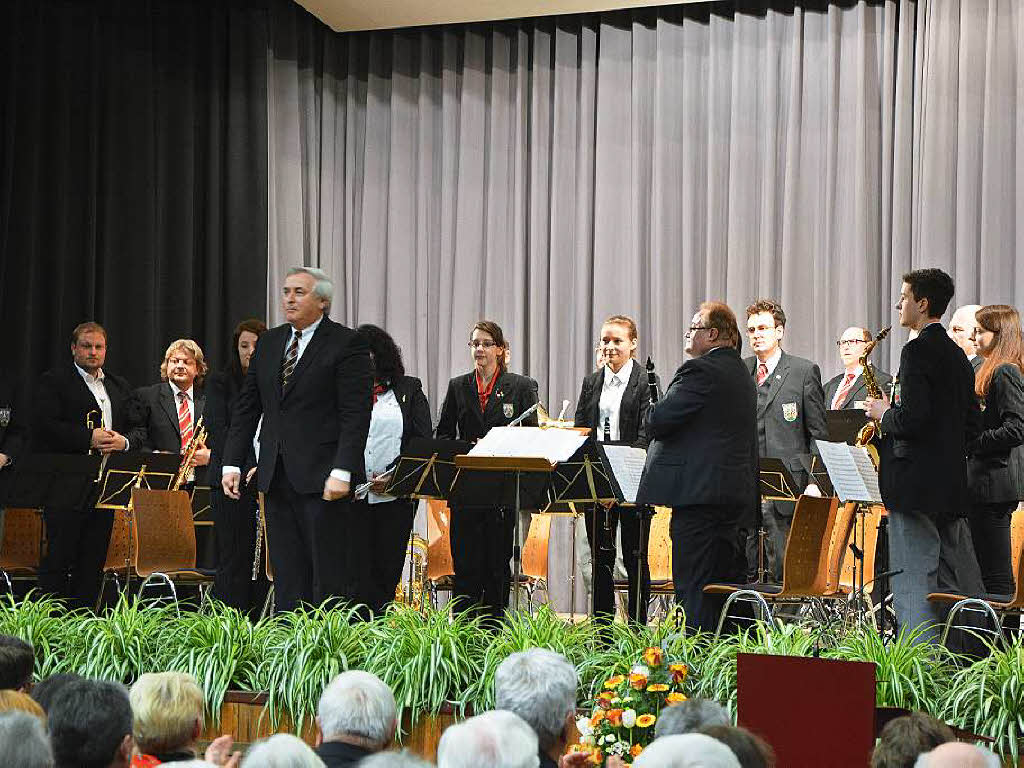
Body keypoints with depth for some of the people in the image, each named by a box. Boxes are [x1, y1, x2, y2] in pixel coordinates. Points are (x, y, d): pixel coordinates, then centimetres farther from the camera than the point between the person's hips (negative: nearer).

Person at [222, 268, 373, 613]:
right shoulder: (269, 342, 15)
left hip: (322, 477, -6)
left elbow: (356, 414, -11)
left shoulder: (347, 344, -4)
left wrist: (342, 472, -19)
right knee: (287, 573, 7)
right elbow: (246, 407, 16)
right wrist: (232, 464, 8)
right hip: (277, 478, 6)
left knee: (328, 573, -4)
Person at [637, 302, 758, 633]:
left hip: (698, 491, -9)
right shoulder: (741, 373, 17)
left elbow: (659, 421, -18)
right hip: (737, 491, 9)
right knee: (724, 579, 14)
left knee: (692, 585, -7)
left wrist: (655, 409, 5)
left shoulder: (699, 370, -13)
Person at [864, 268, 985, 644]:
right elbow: (972, 424, 18)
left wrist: (883, 413, -4)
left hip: (916, 485, -9)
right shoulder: (957, 356, 16)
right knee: (960, 581, 13)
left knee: (913, 582, -7)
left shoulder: (917, 351, -12)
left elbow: (910, 419, -22)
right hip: (953, 483, 9)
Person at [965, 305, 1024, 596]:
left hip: (994, 483, -10)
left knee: (995, 576, -8)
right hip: (985, 484, 10)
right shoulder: (993, 372, 18)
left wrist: (968, 442, -16)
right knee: (988, 570, 12)